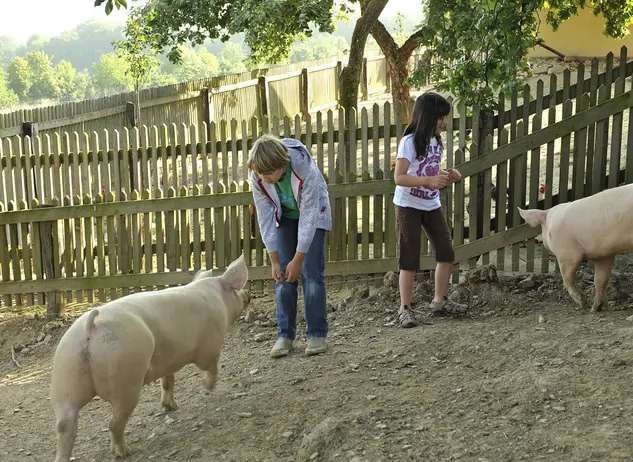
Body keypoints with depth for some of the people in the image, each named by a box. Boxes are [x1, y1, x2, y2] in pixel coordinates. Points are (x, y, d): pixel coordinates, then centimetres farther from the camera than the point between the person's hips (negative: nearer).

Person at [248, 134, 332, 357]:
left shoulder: (305, 170, -38)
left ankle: (317, 333, -1)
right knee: (283, 275, -3)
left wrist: (298, 259, -28)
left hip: (313, 214, -3)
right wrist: (274, 261, -18)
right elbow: (265, 217, -18)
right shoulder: (258, 177, -26)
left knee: (311, 272, -10)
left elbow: (308, 217, -32)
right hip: (284, 217, 3)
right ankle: (285, 334, 4)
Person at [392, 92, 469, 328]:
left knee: (447, 253, 6)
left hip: (432, 205, 7)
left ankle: (439, 302, 20)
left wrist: (447, 175, -1)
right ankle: (405, 308, 4)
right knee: (410, 259, -5)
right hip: (408, 206, -7)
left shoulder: (438, 140, 6)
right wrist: (429, 180, -32)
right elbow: (399, 177, -22)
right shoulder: (410, 142, -16)